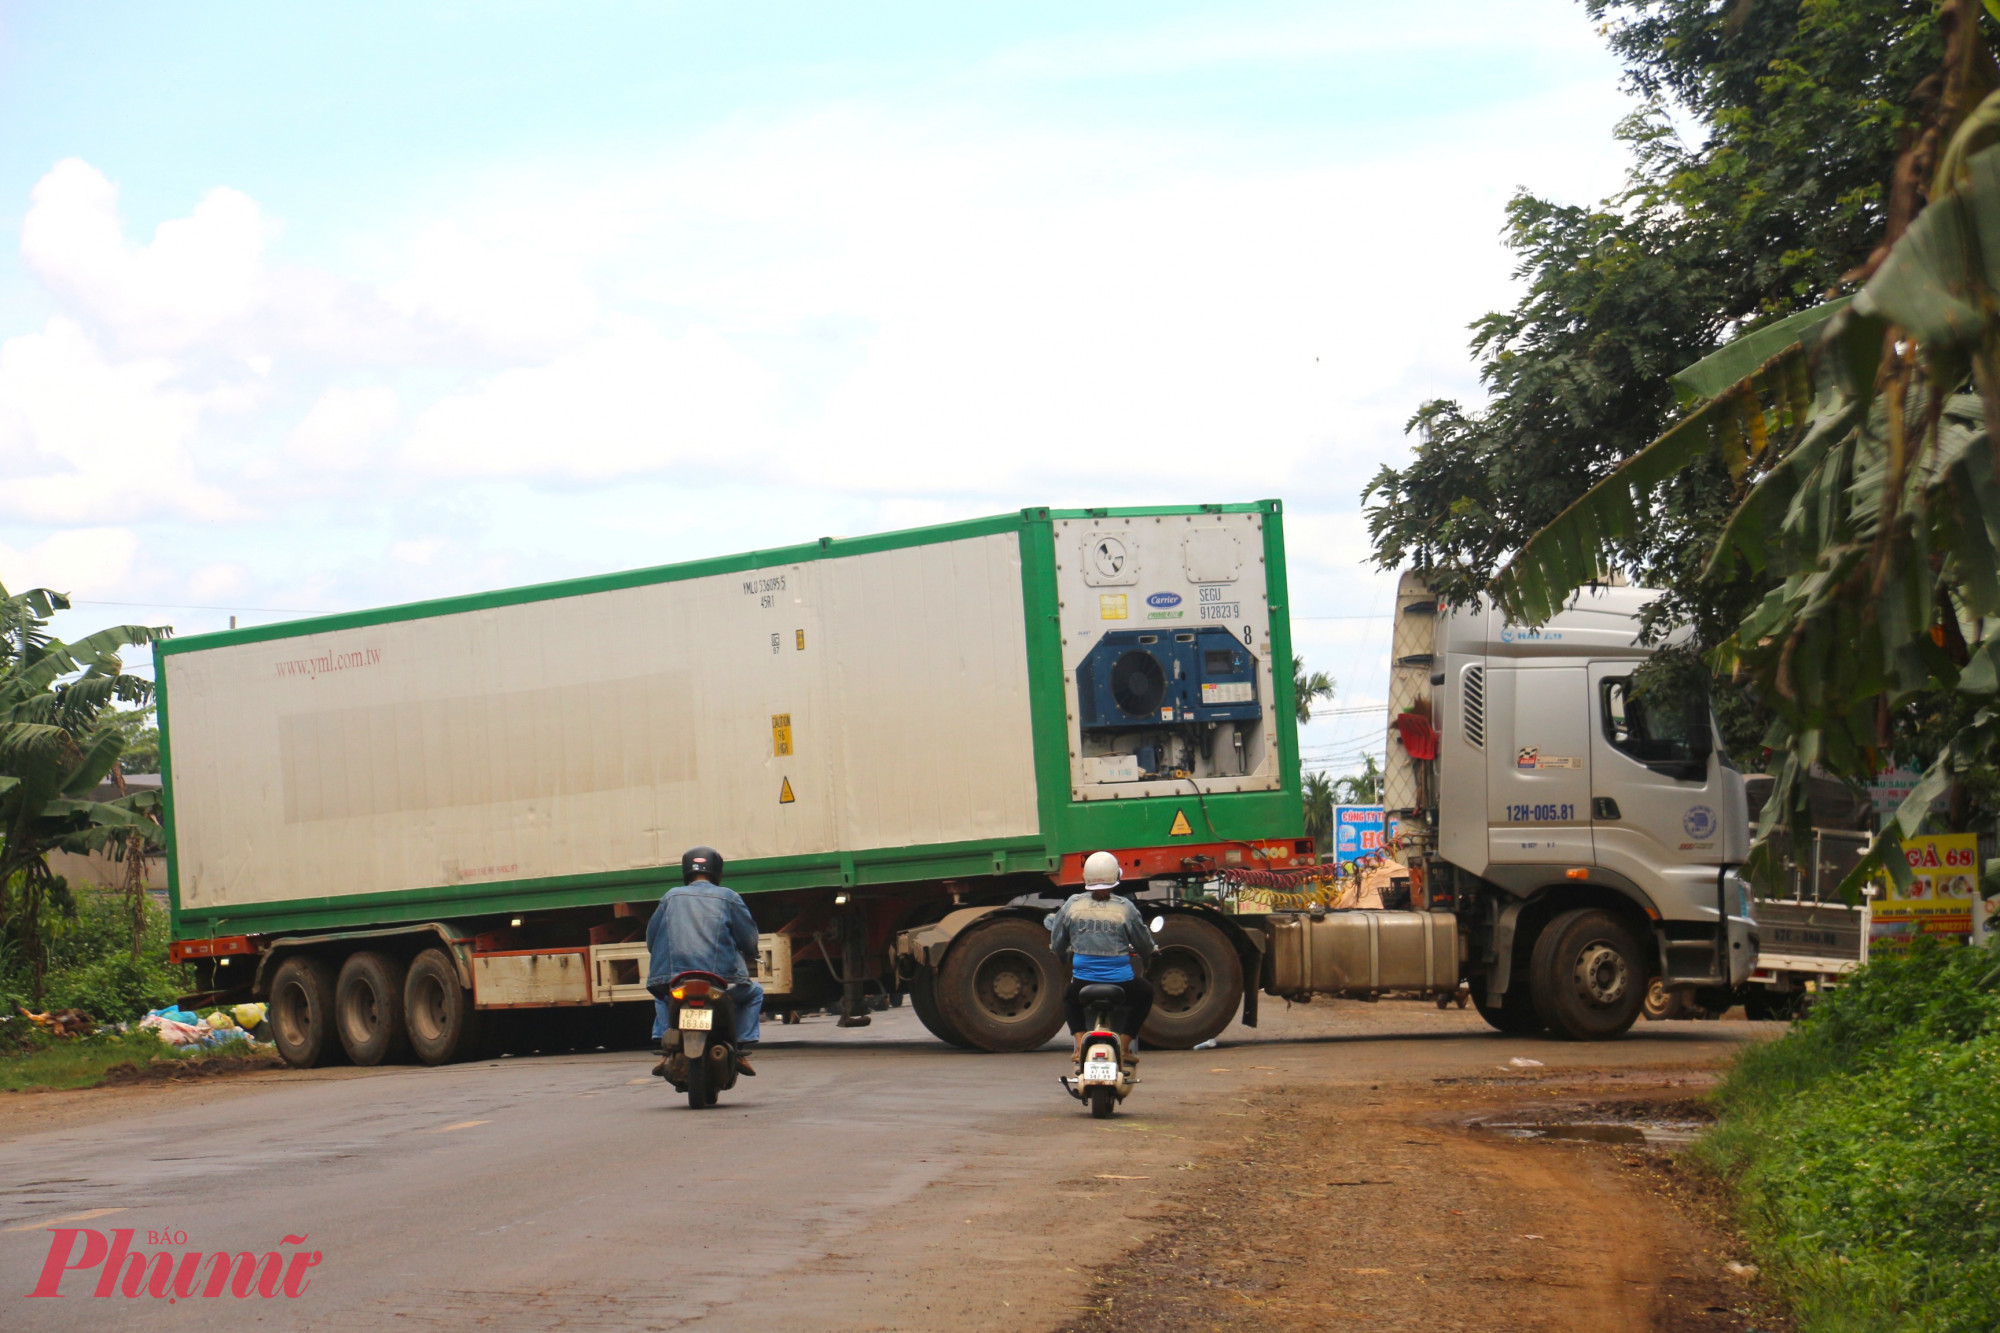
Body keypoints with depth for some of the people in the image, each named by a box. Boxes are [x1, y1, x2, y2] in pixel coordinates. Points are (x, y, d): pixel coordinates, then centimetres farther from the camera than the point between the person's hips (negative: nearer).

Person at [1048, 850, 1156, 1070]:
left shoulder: (1072, 905, -1)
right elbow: (1146, 947, 4)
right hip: (1121, 984, -1)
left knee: (1069, 997, 36)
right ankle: (1125, 1046, 20)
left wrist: (1065, 952, 32)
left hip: (1083, 983, 2)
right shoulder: (1125, 908, -5)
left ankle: (1081, 1044, 15)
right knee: (1145, 993, 30)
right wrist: (1148, 950, 28)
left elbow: (1056, 946, 8)